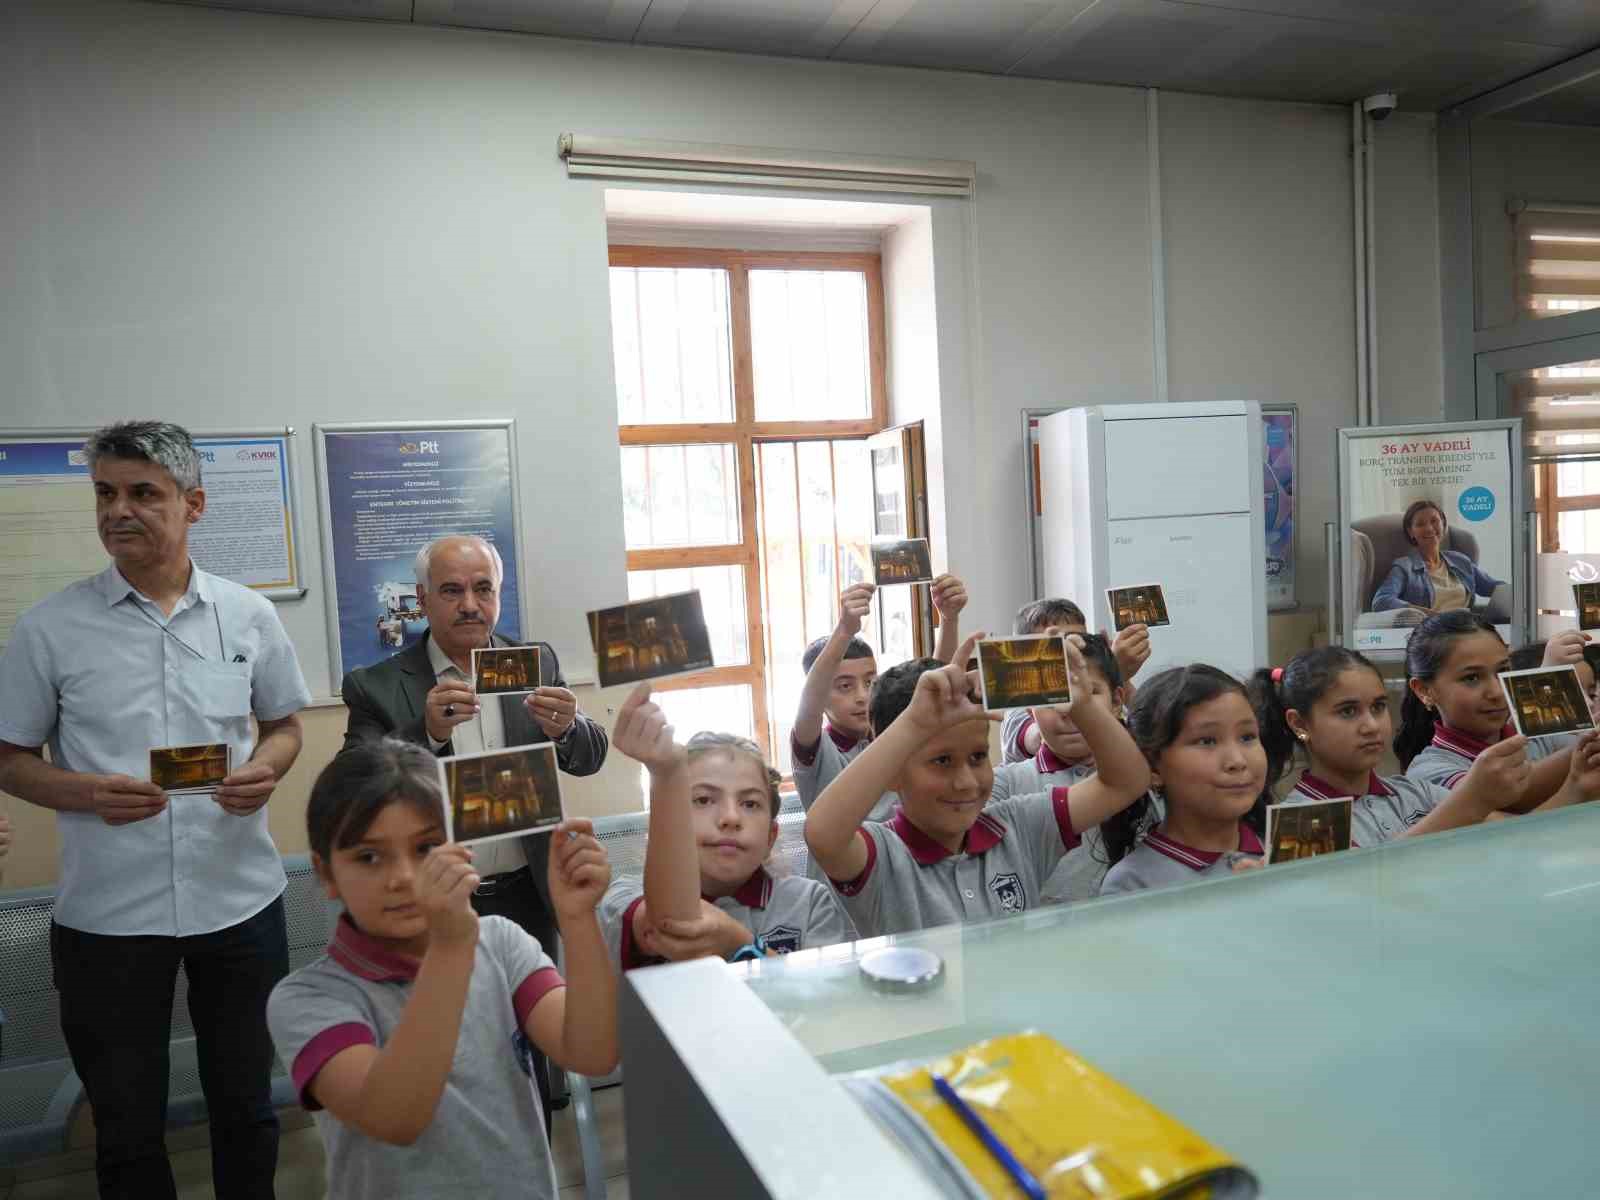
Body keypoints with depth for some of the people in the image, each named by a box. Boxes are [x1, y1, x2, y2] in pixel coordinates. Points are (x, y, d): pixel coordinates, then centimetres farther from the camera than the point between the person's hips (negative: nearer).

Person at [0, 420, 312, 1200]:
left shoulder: (249, 616, -1)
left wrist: (266, 769, -13)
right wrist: (85, 793, -19)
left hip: (239, 900, 1)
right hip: (105, 915, -1)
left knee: (245, 1105, 19)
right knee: (126, 1127, 16)